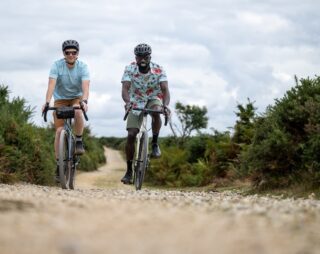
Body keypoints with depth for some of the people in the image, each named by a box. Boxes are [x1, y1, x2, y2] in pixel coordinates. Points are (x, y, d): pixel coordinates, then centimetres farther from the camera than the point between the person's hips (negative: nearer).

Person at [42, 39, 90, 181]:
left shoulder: (82, 67, -17)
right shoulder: (57, 66, -17)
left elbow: (85, 86, -30)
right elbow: (51, 85, -27)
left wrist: (84, 101, -48)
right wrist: (47, 102, -42)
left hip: (77, 98, 0)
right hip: (60, 99, 0)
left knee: (78, 112, -36)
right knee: (60, 130, -12)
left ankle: (79, 142, -17)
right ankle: (59, 164, -3)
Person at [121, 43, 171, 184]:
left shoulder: (158, 70, -21)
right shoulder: (130, 69, -21)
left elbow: (165, 89, -31)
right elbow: (125, 88, -32)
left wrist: (165, 105, -51)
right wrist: (127, 102, -54)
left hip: (153, 98, 0)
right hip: (136, 101, 0)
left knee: (156, 112, -37)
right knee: (131, 135, -10)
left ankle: (155, 143, -15)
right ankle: (129, 171, 2)